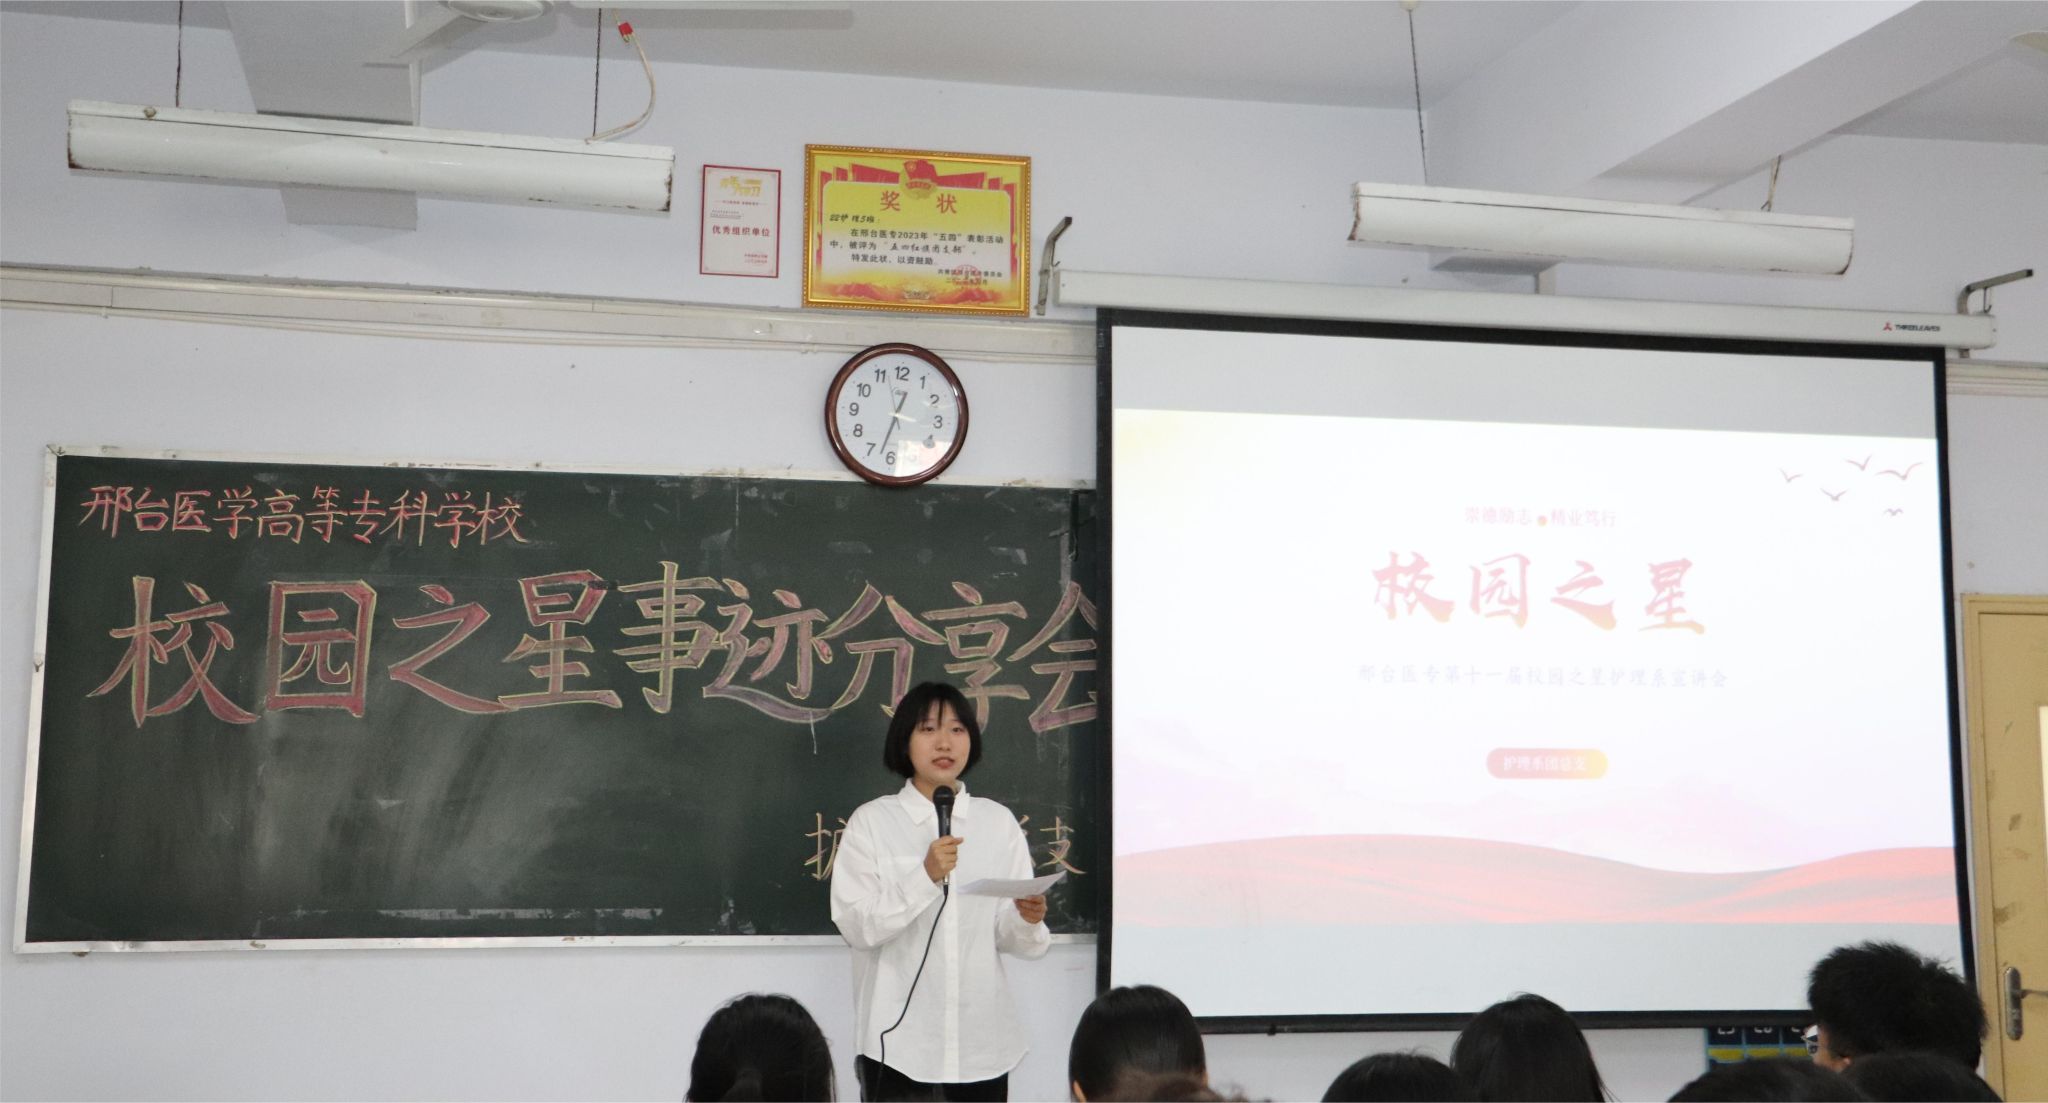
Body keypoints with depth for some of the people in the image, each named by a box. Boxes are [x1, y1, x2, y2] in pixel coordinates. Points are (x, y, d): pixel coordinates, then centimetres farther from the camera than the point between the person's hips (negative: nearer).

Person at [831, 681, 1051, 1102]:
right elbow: (856, 927, -10)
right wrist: (926, 877, -21)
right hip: (899, 1040, -2)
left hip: (983, 1041, 3)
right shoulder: (871, 821, -2)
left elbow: (1008, 937, 5)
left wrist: (1027, 921, -16)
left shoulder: (999, 822, 6)